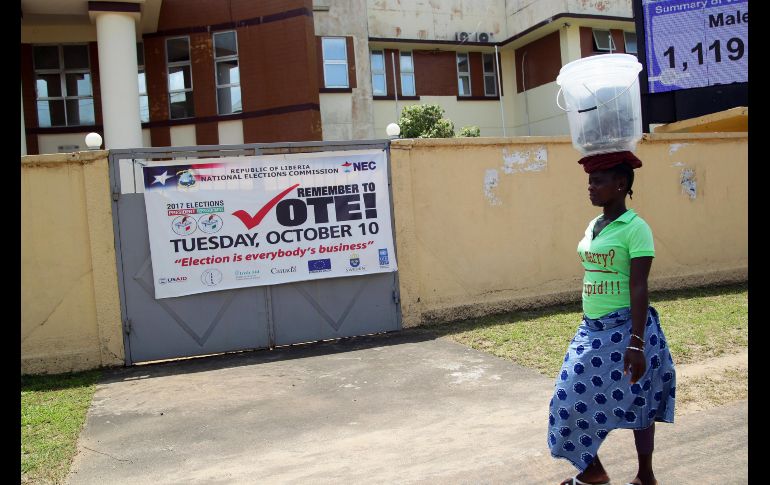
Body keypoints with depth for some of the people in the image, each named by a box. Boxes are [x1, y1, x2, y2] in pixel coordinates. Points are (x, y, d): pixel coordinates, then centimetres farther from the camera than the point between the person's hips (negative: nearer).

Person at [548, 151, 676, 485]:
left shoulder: (635, 228, -14)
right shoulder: (593, 225, 9)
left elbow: (639, 288, -18)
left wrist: (636, 343, -21)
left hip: (625, 327, -8)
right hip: (592, 328, 8)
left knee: (637, 403, 8)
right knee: (576, 397, 10)